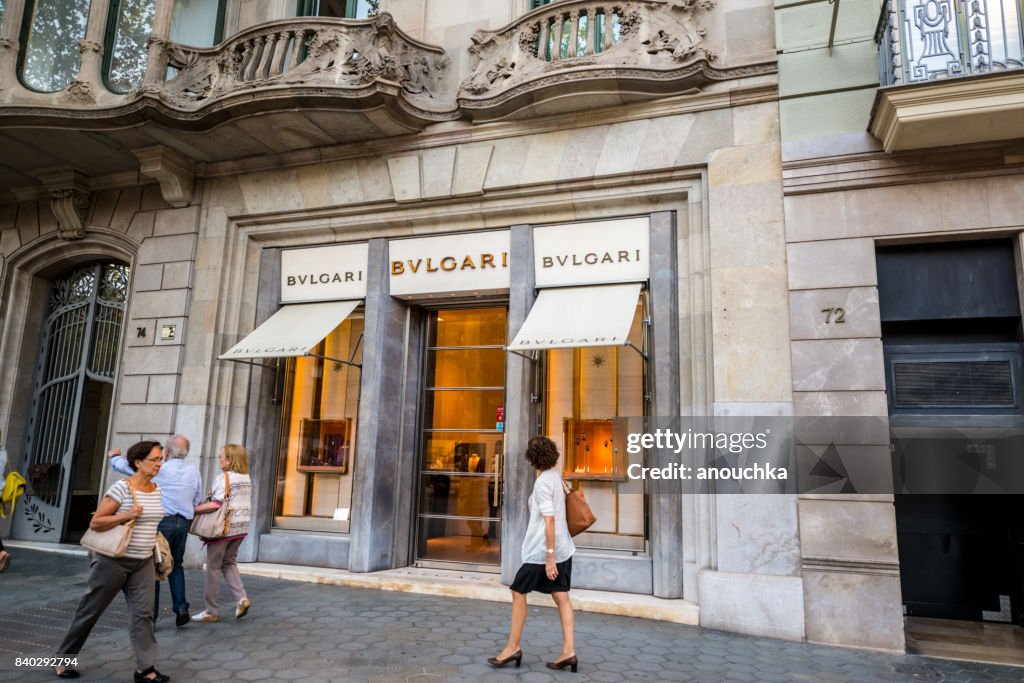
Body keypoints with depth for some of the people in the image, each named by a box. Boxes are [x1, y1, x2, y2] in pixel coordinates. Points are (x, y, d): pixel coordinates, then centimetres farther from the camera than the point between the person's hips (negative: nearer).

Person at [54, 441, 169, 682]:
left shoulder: (157, 490, 4)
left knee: (143, 613, 0)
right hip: (113, 560, -5)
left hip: (143, 563, 5)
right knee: (91, 610, 10)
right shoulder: (121, 489, -17)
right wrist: (126, 516, -26)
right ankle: (63, 658, 32)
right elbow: (95, 523, -16)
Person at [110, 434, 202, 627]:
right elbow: (198, 501, 7)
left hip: (162, 521, -4)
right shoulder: (194, 470, 5)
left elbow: (124, 466, 5)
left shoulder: (159, 469, -6)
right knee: (176, 564, 17)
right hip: (184, 523, 4)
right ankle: (181, 608, 8)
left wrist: (114, 455, 24)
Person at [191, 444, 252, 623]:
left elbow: (216, 504, -24)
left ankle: (211, 611, 14)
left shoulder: (224, 477, -14)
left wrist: (194, 509, -17)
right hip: (241, 527, 7)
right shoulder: (246, 478, 9)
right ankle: (241, 597, 4)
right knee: (229, 562, 21)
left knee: (214, 567, 6)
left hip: (224, 528, -7)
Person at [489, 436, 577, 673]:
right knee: (561, 597, 7)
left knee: (518, 592, 5)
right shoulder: (556, 476, 7)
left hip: (542, 551, -8)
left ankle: (513, 647, 12)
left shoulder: (542, 483, -18)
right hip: (563, 548, 8)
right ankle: (568, 650, 5)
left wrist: (549, 557, -21)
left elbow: (549, 521, -22)